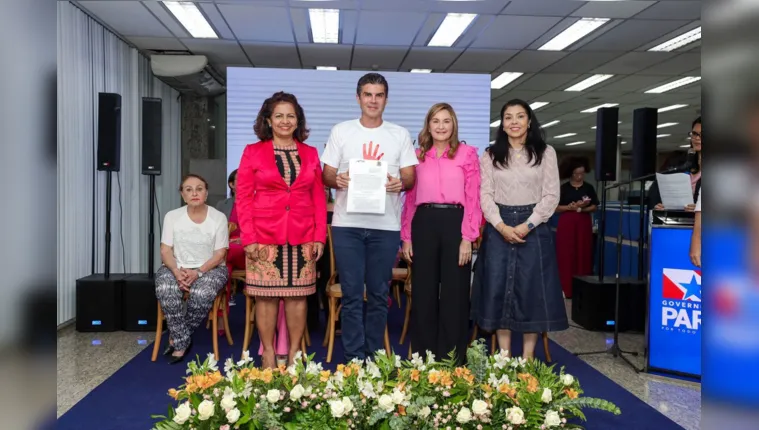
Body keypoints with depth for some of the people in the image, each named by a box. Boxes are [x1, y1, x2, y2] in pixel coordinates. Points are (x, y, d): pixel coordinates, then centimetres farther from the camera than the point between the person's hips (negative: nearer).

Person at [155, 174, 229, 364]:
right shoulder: (172, 216, 1)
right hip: (177, 268, 2)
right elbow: (166, 250, -1)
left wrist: (198, 272, -21)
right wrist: (176, 271, -21)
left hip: (210, 269, -1)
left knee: (202, 294, -35)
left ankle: (177, 338, -9)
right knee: (165, 290, -33)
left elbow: (220, 254, -6)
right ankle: (182, 342, -17)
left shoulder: (219, 218, -5)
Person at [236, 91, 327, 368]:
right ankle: (268, 354, 14)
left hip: (303, 238, 2)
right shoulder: (253, 152, 4)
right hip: (265, 237, -2)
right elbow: (243, 199, 1)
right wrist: (248, 238, -7)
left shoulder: (310, 154, 11)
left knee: (297, 295, 5)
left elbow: (318, 198, 10)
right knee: (266, 296, 2)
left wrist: (320, 236, 3)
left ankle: (294, 353, 17)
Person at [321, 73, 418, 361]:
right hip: (347, 224, 0)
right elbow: (326, 175, 7)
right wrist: (337, 180, -16)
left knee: (379, 294, 8)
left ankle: (373, 357, 20)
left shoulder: (400, 135, 9)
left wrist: (401, 183, -17)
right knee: (352, 294, 1)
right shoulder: (341, 131, 8)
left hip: (386, 226, 1)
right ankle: (354, 359, 10)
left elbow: (411, 178, 6)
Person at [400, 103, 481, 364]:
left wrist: (467, 237, -10)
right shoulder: (417, 156, 12)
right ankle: (423, 357, 21)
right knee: (423, 292, 8)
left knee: (454, 293, 4)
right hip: (423, 224, 2)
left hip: (454, 223, -2)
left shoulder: (467, 153, 5)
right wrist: (406, 237, 3)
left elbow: (473, 198, -2)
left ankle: (452, 358, 17)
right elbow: (409, 199, 10)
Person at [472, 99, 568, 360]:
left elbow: (551, 196, -1)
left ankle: (528, 357, 10)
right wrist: (501, 226, -13)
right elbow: (485, 195, 1)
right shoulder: (490, 155, 8)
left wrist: (527, 225, -12)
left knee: (532, 290, 0)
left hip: (533, 227, -1)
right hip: (498, 228, 1)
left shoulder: (545, 152, 5)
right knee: (498, 288, 1)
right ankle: (504, 356, 12)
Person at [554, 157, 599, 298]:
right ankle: (566, 288, 1)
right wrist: (570, 207, -15)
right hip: (566, 224, -1)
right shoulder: (563, 188, 2)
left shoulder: (589, 188, 7)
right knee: (566, 256, -3)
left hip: (584, 224, 1)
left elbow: (594, 207, 5)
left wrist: (583, 208, -12)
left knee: (583, 256, 1)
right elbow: (556, 208, 0)